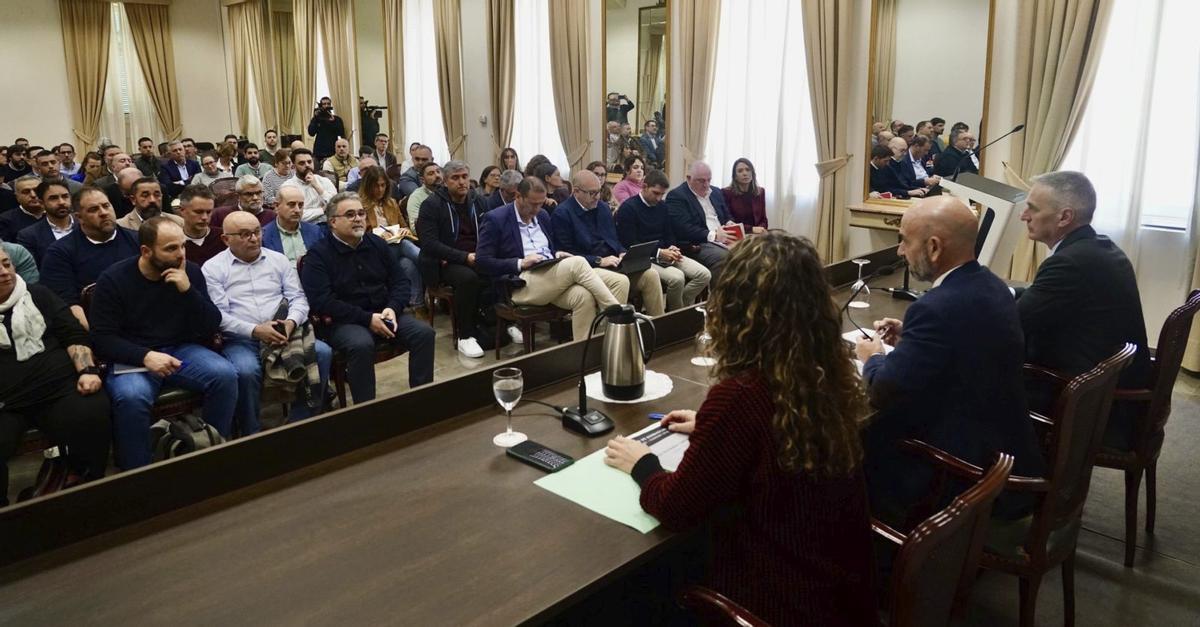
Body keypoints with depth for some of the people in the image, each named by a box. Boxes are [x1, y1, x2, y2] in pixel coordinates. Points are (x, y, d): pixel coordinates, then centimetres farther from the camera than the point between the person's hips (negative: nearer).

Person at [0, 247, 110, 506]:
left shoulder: (39, 295, 17)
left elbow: (74, 335, 12)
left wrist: (87, 370, -5)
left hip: (60, 387, 0)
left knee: (92, 416, -30)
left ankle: (84, 484, -4)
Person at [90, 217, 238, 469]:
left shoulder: (191, 272, 0)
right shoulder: (113, 279, -6)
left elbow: (212, 328, -3)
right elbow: (102, 338, -10)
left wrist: (188, 290, -18)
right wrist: (145, 356, -27)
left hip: (181, 350, 3)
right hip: (133, 357, -3)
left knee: (225, 375, -25)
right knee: (131, 396, -35)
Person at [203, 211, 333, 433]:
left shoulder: (278, 260, 16)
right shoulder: (213, 268, 5)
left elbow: (298, 297, 10)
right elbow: (217, 315, -6)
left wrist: (291, 322, -11)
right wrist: (255, 330, -18)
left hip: (284, 333, 3)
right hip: (240, 340, -3)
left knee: (322, 352, -22)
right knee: (246, 370, -36)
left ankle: (300, 422, -11)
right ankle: (253, 435, -14)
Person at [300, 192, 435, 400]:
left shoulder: (377, 243, 12)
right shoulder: (318, 254, -5)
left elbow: (400, 281, 13)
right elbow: (320, 301, -15)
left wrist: (392, 308, -10)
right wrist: (367, 319, -19)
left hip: (383, 313, 5)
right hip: (344, 321, -5)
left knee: (424, 333, -18)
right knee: (362, 344, -36)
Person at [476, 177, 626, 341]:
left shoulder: (543, 215, 20)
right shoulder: (495, 219, 0)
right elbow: (482, 261, -5)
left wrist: (557, 254, 6)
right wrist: (520, 263, -14)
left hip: (553, 275, 6)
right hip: (520, 283, -6)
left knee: (584, 296, -29)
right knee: (577, 263, -28)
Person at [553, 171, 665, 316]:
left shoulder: (603, 207, 16)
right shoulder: (562, 214, -6)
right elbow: (566, 253, -11)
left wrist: (622, 253, 3)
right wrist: (599, 261, -15)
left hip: (613, 263, 7)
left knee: (651, 274, -14)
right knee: (621, 281, -34)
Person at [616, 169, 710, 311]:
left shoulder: (662, 206, 14)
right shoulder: (628, 208, -8)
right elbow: (629, 244, -13)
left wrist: (672, 248, -5)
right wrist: (659, 253, -19)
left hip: (665, 255, 7)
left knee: (704, 274, -12)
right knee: (677, 277, -32)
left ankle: (680, 309, 0)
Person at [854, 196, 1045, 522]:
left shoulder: (938, 307, -27)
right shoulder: (989, 285, 2)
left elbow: (884, 394, -21)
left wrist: (873, 358, -1)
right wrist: (908, 339, 11)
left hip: (967, 474, -9)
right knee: (875, 430, 15)